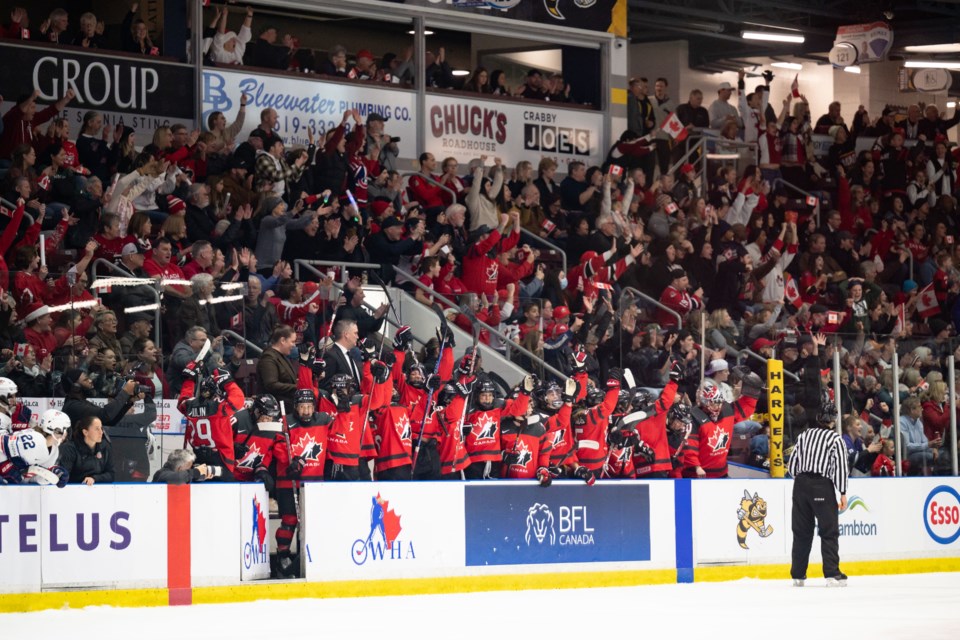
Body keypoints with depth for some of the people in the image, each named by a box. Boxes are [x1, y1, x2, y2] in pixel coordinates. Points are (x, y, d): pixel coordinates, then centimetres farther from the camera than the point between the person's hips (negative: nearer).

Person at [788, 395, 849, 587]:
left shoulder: (804, 436, 10)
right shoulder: (835, 439, -4)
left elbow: (792, 464, 11)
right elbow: (840, 466, -9)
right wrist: (843, 493, -5)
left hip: (801, 484, 5)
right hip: (822, 487, -5)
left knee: (802, 530, 11)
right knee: (829, 531, -1)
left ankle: (798, 575, 12)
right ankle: (832, 574, -9)